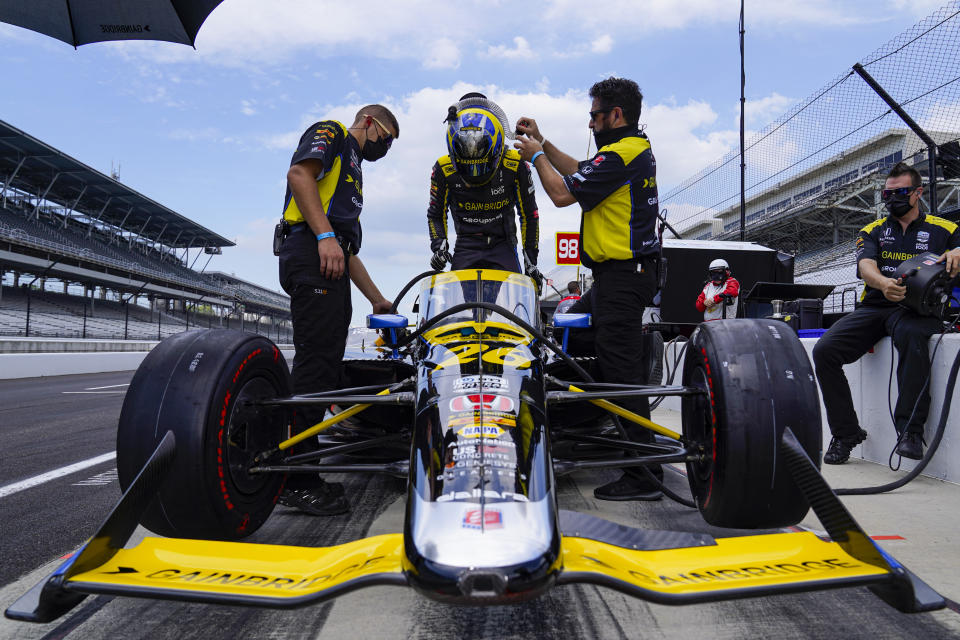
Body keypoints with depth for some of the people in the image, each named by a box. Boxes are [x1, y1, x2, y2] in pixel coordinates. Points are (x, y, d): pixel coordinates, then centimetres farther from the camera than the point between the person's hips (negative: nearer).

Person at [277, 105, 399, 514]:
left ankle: (302, 473, 7)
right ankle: (295, 479, -16)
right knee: (316, 362, -17)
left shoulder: (351, 169, 35)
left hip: (332, 265, 10)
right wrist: (326, 236, -21)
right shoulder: (331, 133, 11)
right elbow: (299, 174, -11)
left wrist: (377, 299, 31)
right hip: (313, 253, -10)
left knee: (324, 369, 4)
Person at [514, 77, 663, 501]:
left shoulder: (619, 155, -16)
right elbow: (579, 173, 28)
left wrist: (535, 156, 3)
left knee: (622, 371, -9)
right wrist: (542, 144, 25)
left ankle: (645, 475, -3)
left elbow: (562, 193, -13)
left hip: (622, 278, -11)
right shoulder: (635, 151, 16)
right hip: (618, 276, 11)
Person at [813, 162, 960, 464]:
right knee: (824, 350, -22)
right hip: (874, 306, 3)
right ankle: (846, 433, -10)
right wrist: (883, 283, -27)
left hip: (917, 309, -2)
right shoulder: (873, 231, 18)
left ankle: (911, 431, -35)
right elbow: (865, 266, -3)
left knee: (911, 335, -40)